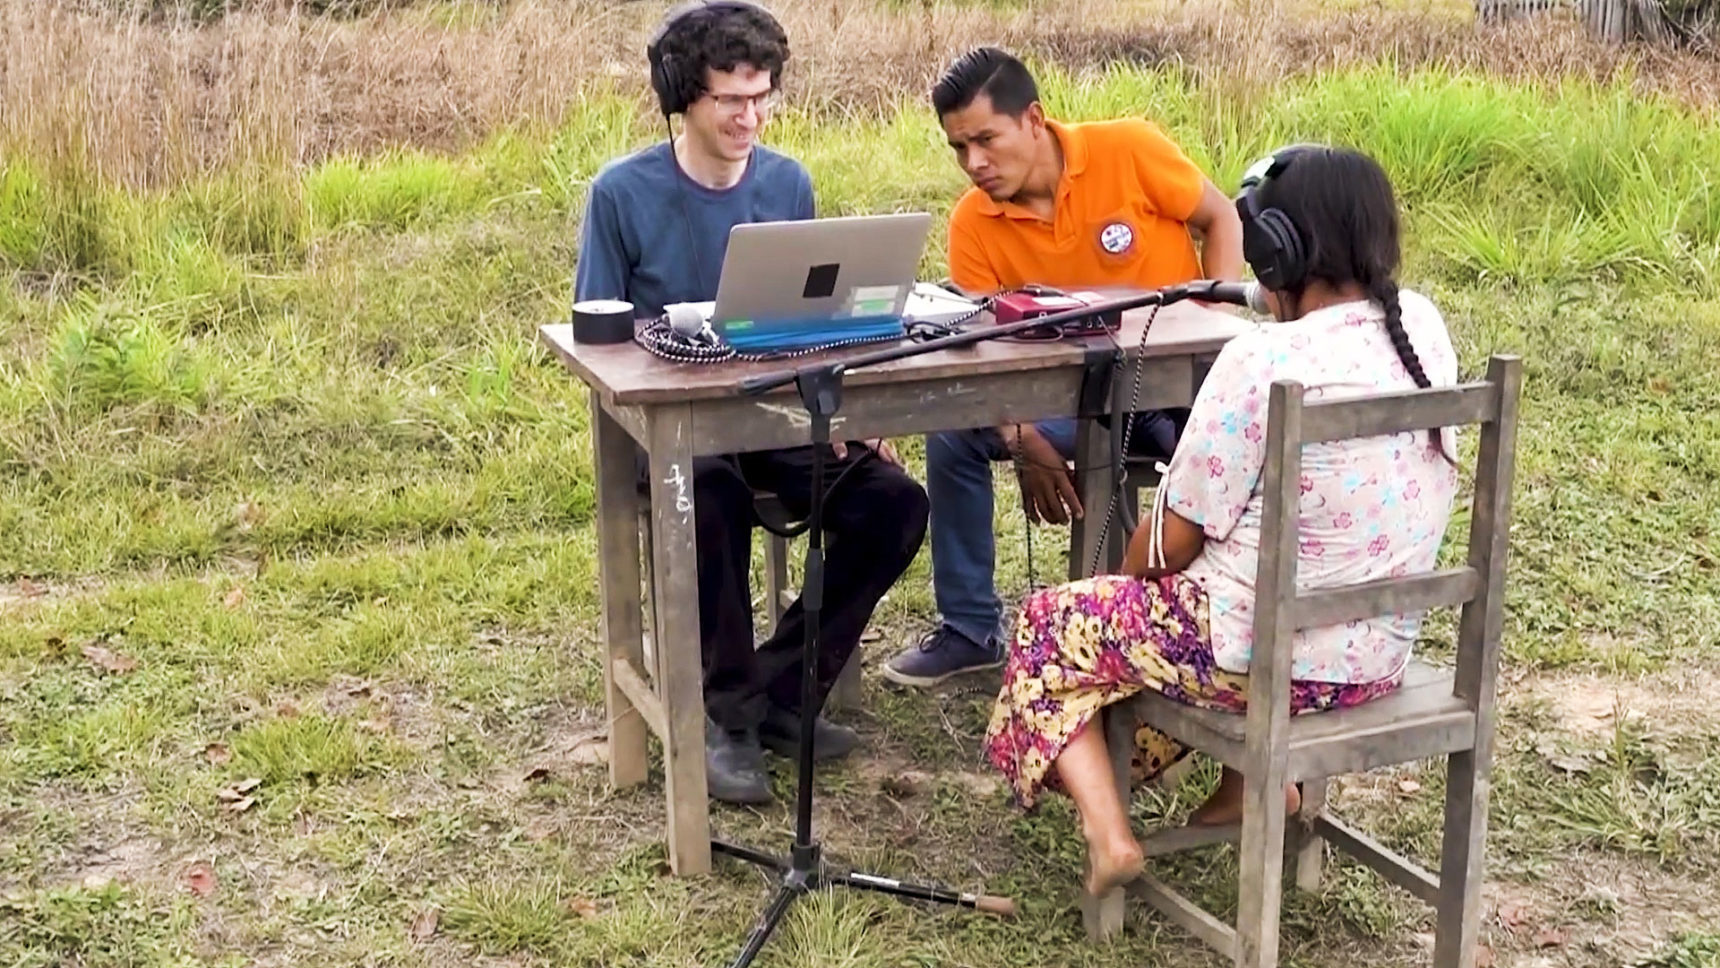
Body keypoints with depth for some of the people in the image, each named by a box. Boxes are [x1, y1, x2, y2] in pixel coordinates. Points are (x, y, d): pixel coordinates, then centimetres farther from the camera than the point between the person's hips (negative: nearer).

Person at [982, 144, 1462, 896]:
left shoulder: (1262, 363, -23)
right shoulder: (1425, 327, -3)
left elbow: (1173, 543, -13)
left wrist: (1127, 577, 8)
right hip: (1382, 651, 8)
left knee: (1049, 626, 13)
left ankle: (1107, 830, 0)